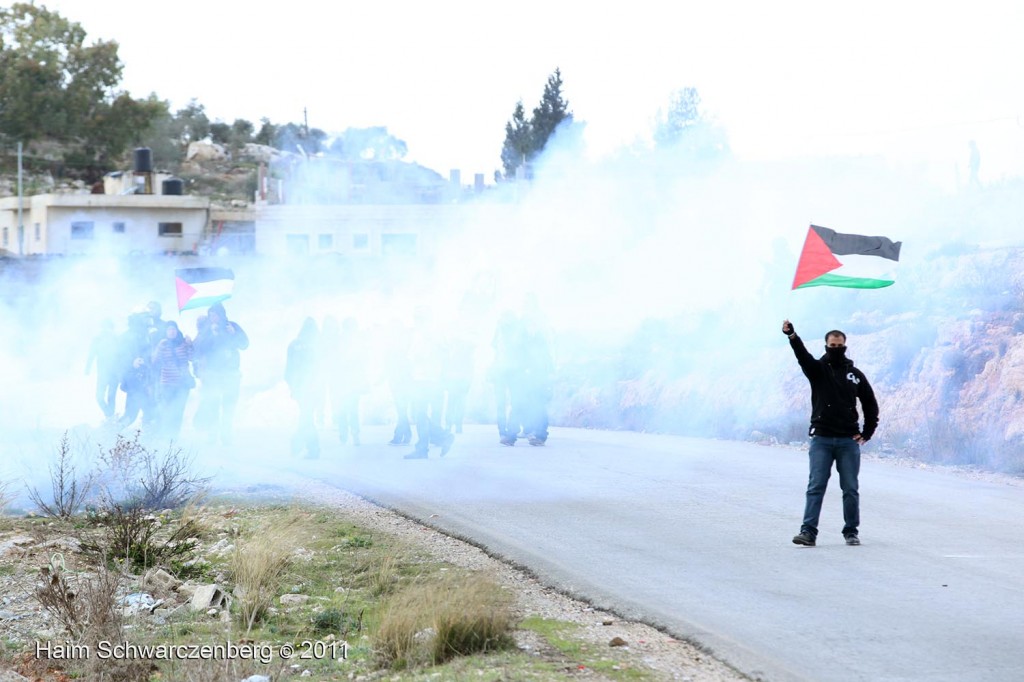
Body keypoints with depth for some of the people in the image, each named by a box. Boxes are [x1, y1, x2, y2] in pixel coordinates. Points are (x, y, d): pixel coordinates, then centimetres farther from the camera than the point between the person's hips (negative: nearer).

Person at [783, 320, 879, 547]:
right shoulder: (818, 369, 4)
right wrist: (792, 336, -37)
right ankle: (808, 532, -10)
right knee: (815, 487, -7)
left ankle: (851, 532, 14)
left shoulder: (855, 375, 9)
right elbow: (803, 355, -17)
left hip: (849, 441, 2)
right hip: (821, 439, -2)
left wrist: (867, 433, 9)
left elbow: (870, 404, 18)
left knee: (850, 489, 5)